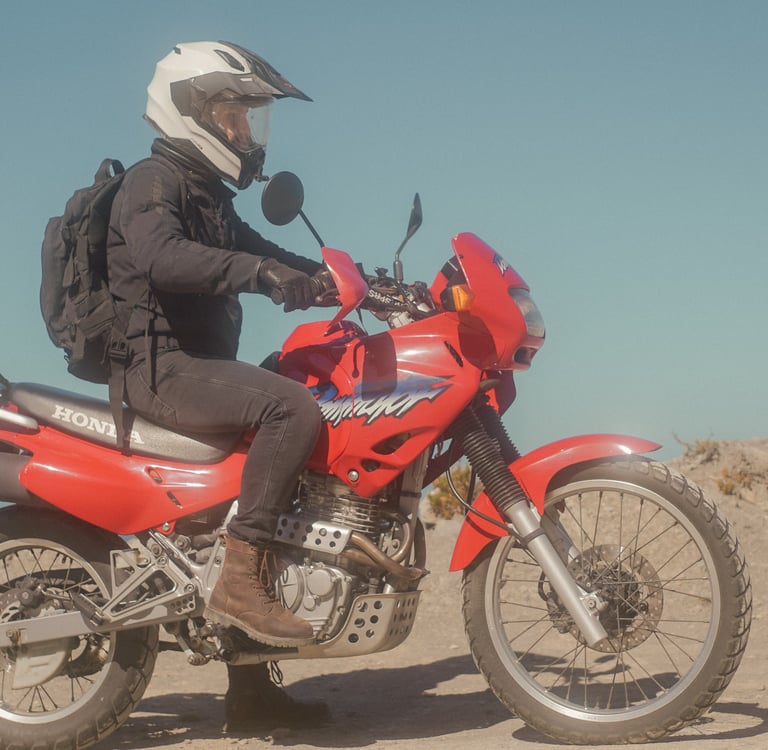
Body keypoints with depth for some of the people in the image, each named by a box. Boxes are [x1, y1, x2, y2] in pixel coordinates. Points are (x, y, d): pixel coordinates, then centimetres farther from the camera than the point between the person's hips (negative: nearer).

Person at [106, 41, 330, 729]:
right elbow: (162, 256, -29)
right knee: (293, 409, -30)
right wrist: (259, 271, -39)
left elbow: (268, 258, 25)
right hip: (162, 367, -10)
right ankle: (241, 578, -28)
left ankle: (250, 677, 15)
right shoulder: (153, 183, -8)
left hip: (202, 369, 10)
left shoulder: (210, 198, 23)